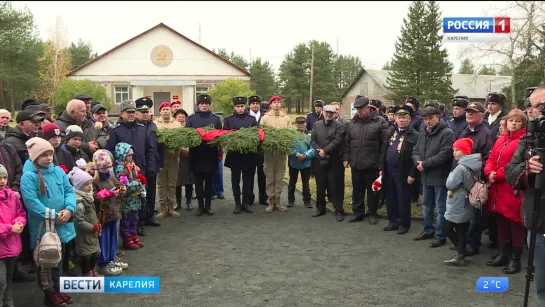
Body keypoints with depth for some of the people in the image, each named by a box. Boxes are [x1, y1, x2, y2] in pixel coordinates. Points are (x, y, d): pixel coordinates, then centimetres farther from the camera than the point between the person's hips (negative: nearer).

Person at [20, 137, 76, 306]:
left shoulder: (58, 171, 2)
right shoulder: (28, 176, -15)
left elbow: (69, 191, 3)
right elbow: (31, 202, -22)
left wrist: (69, 209, -16)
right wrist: (54, 216, -22)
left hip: (62, 225, 6)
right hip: (42, 227, -6)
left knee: (59, 259, 20)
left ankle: (57, 289, 36)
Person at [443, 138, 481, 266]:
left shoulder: (461, 167, -22)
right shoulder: (472, 166, 6)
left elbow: (450, 185, -19)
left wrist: (451, 174, -4)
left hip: (457, 206, -9)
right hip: (465, 205, 9)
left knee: (448, 228, 3)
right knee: (461, 231, 14)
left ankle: (461, 255, 6)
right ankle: (461, 254, 20)